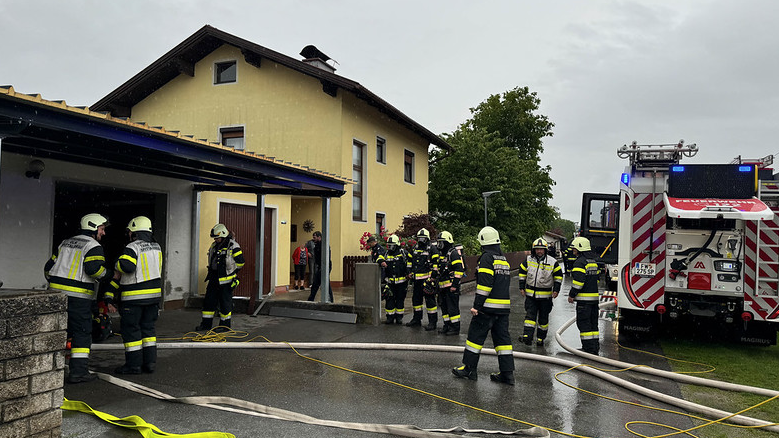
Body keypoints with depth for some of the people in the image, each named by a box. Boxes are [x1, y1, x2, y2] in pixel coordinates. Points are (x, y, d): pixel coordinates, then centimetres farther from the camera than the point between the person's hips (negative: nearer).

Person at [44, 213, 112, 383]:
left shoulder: (65, 243, 18)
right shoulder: (93, 246, -7)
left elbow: (49, 267, 19)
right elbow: (94, 268, -22)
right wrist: (109, 275, -6)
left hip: (57, 293, 7)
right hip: (78, 296, -7)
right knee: (82, 333, -1)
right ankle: (78, 372, -2)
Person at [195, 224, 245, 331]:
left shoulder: (233, 246, -11)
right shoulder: (214, 246, 10)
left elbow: (240, 262, -7)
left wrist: (230, 271, -1)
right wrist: (211, 272, 18)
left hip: (226, 280, -7)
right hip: (214, 279, 7)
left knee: (225, 303, 1)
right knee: (209, 300, 10)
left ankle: (226, 325, 12)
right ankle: (206, 324, 20)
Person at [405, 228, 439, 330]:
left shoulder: (431, 249, -4)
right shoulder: (414, 249, 15)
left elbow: (436, 264, -8)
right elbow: (410, 262, 25)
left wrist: (433, 276, -13)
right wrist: (410, 273, 17)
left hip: (427, 279, -7)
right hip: (417, 279, 7)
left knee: (429, 300, -5)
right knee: (416, 299, 14)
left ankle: (432, 321, -1)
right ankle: (417, 319, 26)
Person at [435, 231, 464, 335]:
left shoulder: (454, 253, -12)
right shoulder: (442, 254, 17)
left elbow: (459, 270, -18)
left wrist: (455, 284, -21)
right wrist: (438, 284, 23)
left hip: (451, 287, -9)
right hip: (443, 286, 9)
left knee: (452, 307, -4)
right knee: (444, 307, 13)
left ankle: (455, 328, 3)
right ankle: (447, 326, 23)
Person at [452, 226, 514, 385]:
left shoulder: (487, 257, -12)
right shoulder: (504, 258, 15)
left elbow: (485, 284, -18)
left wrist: (477, 305, -16)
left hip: (488, 306, -8)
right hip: (504, 306, 8)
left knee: (476, 335, 3)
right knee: (502, 337, 9)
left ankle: (469, 368, 11)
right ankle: (507, 373, 9)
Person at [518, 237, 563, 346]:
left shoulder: (553, 262, -5)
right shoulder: (528, 260, 0)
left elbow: (558, 276, 3)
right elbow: (522, 273, 10)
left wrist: (556, 290, -3)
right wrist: (522, 287, 6)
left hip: (545, 295, -1)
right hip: (530, 294, 1)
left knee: (543, 318, 8)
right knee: (530, 315, -6)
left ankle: (541, 338, 19)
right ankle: (527, 336, -9)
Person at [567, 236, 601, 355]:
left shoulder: (580, 262, -14)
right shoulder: (593, 261, 17)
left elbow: (578, 281, -20)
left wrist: (572, 294, -12)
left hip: (584, 298, -9)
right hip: (594, 296, 9)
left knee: (583, 323, -4)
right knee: (593, 322, 13)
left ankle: (588, 347, -5)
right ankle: (595, 346, 17)